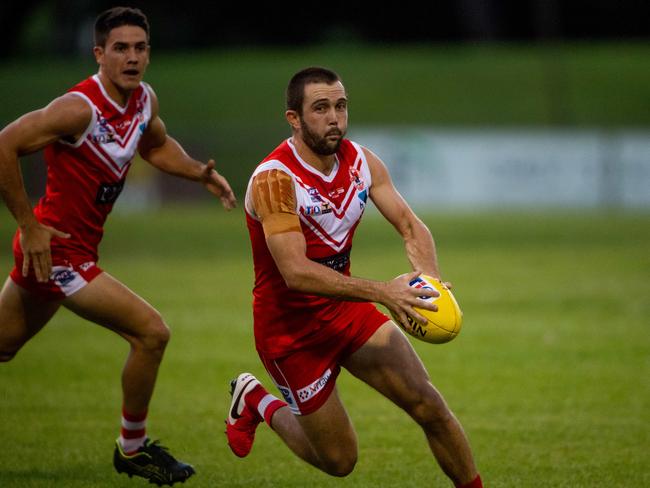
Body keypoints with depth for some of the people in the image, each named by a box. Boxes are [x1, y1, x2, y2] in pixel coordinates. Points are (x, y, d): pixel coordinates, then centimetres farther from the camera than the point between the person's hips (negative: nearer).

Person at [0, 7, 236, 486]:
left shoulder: (145, 100, 2)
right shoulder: (80, 108, -23)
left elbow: (156, 145, 24)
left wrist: (201, 173, 6)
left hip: (78, 246, 9)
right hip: (56, 249, -9)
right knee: (151, 332, -11)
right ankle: (133, 449, 5)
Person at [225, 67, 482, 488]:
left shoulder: (361, 161, -4)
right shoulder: (274, 180, -26)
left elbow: (411, 225, -6)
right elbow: (296, 273, -34)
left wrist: (430, 275, -29)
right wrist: (381, 292, -43)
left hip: (347, 310, 6)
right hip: (292, 328, -6)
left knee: (429, 406, -6)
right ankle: (256, 403, 28)